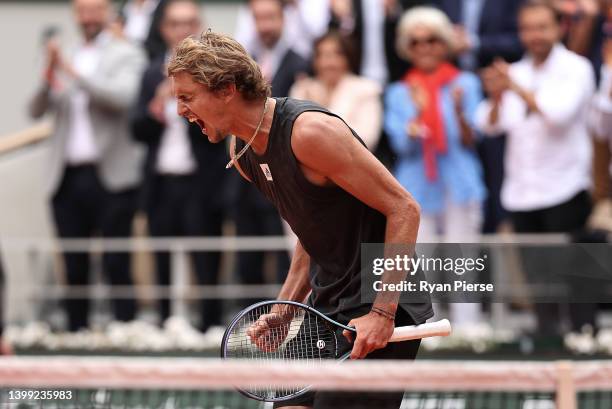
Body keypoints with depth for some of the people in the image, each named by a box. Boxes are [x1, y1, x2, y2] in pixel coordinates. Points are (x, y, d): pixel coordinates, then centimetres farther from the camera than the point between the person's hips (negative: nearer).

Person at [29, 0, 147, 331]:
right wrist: (48, 77, -11)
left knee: (117, 266, -4)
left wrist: (74, 73, -20)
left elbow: (123, 96, -15)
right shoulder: (63, 58, 15)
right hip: (67, 177, 4)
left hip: (110, 176, -4)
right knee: (74, 268, 7)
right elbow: (36, 111, 8)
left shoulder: (126, 56, 2)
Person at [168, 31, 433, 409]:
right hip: (327, 307, 9)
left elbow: (403, 210, -19)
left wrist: (382, 313, -22)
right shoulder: (242, 153, 6)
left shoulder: (309, 131, -21)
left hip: (381, 307, -9)